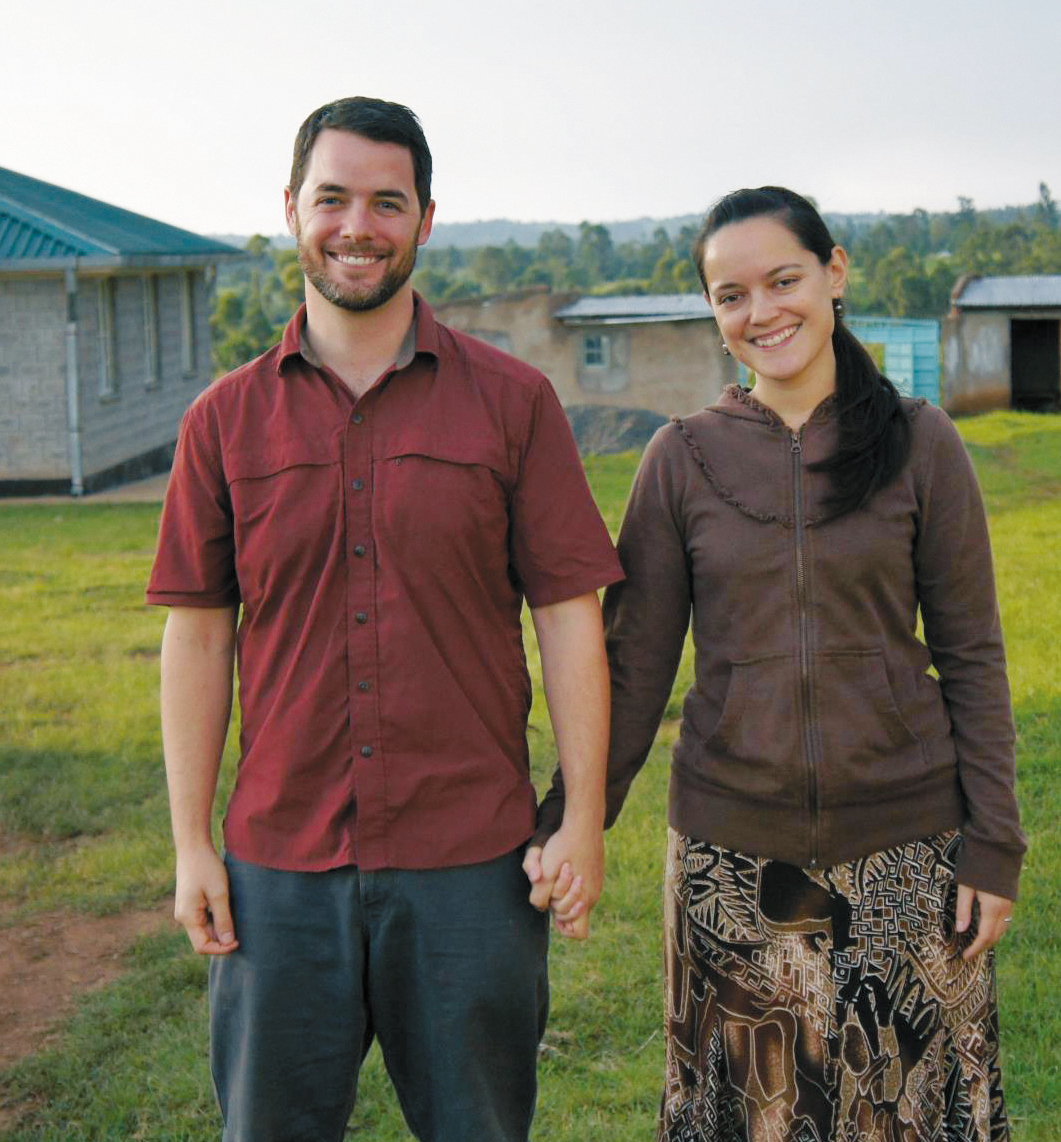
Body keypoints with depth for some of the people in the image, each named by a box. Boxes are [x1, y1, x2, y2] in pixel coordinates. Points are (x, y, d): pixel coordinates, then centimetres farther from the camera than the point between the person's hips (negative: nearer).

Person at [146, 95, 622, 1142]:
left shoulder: (512, 402, 0)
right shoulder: (226, 419, 4)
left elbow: (568, 614, 0)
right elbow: (197, 634, 5)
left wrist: (584, 820, -4)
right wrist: (191, 843, 2)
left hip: (469, 862, -1)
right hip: (279, 867, 2)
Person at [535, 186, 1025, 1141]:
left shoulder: (919, 445, -1)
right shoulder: (684, 459, 0)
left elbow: (971, 654, 0)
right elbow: (634, 665, 2)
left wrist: (994, 844, -4)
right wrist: (569, 825, -1)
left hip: (904, 844, 0)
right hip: (733, 849, 1)